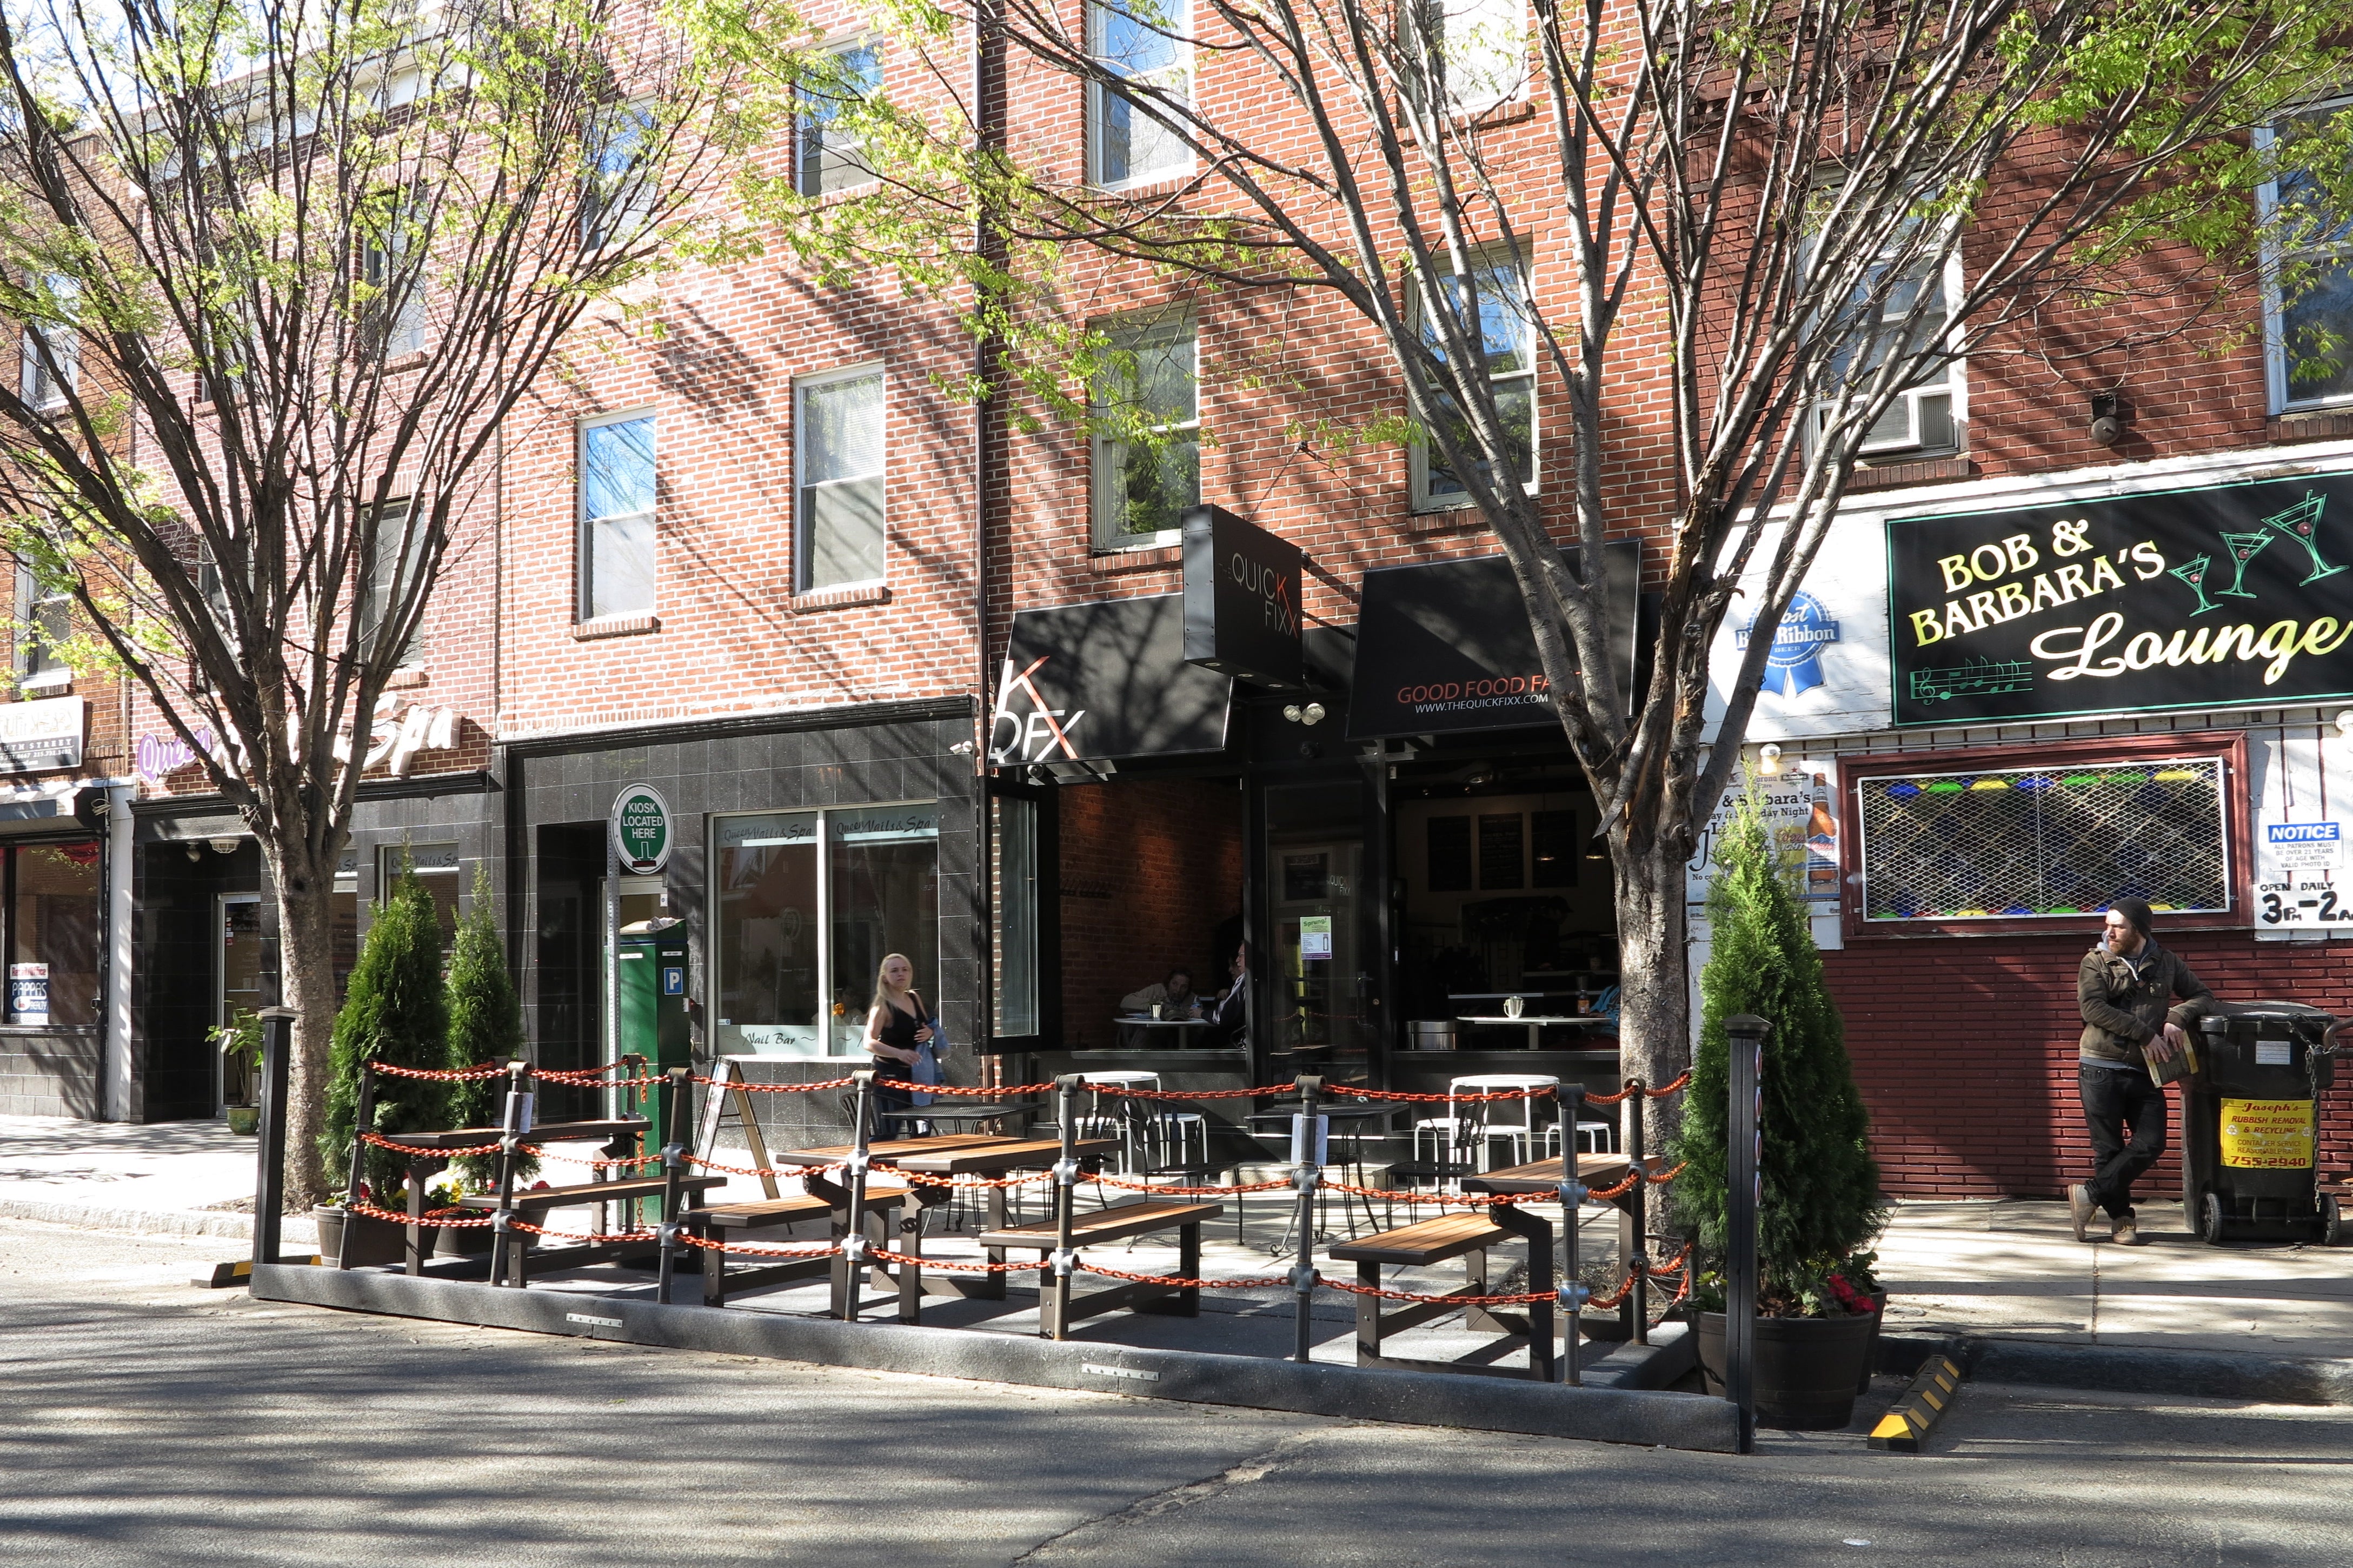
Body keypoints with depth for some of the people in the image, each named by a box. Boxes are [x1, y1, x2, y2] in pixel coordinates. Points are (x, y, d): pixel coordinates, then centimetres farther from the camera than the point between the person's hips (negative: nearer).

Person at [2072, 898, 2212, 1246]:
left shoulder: (2166, 963, 10)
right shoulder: (2095, 962, 0)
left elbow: (2203, 996, 12)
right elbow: (2093, 1007, -13)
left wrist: (2176, 1019, -9)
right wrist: (2144, 1033, -17)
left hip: (2144, 1072, 3)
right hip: (2101, 1070, -3)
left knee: (2151, 1143, -5)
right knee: (2108, 1148, 0)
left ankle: (2090, 1195, 6)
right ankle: (2121, 1217, 13)